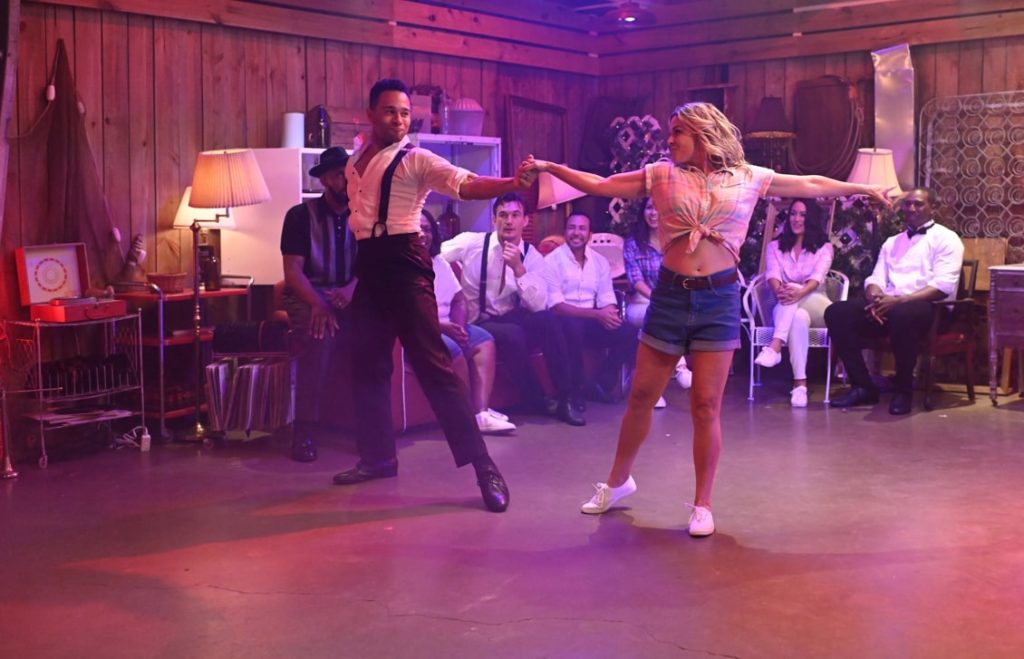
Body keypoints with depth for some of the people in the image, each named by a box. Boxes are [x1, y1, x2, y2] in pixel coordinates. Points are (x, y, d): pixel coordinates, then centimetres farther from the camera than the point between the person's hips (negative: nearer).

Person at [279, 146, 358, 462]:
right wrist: (317, 305, -25)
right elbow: (293, 270, -8)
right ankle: (304, 430, -29)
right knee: (319, 333, -35)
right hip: (308, 294, -3)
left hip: (350, 296, 3)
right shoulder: (300, 215, 1)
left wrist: (352, 288, -23)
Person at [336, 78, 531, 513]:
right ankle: (378, 456, 29)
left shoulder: (416, 160, -5)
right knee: (367, 364, 13)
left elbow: (465, 184, -20)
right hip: (368, 264, 7)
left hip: (403, 261, -7)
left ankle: (484, 467, -9)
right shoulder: (355, 162, 16)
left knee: (432, 364, -11)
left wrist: (513, 183, -38)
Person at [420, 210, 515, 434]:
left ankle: (481, 412, -22)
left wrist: (458, 326, -10)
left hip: (447, 326, 8)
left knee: (484, 340, -10)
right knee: (452, 349, -31)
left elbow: (458, 300, 11)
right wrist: (442, 327, -24)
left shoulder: (439, 262, 16)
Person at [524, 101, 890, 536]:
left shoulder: (746, 178, 5)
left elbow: (812, 185, 13)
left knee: (706, 405, 1)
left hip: (720, 297, -1)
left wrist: (863, 189, 13)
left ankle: (702, 504, 14)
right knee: (641, 395, 9)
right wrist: (550, 167, -2)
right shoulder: (662, 175, 6)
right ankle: (618, 481, 30)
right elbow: (598, 186, 5)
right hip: (670, 293, 1)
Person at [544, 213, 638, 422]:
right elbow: (556, 306, -16)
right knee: (573, 326, -39)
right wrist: (597, 314, -25)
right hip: (563, 323, -5)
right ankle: (573, 393, -21)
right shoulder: (552, 260, -7)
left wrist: (608, 314, -21)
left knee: (630, 333, -17)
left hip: (591, 322, 5)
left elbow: (607, 300, 6)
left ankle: (601, 383, 2)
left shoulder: (600, 262, 10)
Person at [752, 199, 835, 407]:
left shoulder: (824, 247, 8)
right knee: (798, 316, -37)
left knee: (793, 292, -35)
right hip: (784, 311, 1)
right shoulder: (775, 246, 14)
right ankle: (800, 383, -48)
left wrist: (800, 292, -36)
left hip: (817, 308, -1)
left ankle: (774, 347, -48)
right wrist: (779, 290, -32)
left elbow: (818, 277, -12)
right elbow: (772, 274, -6)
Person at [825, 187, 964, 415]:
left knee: (902, 315, -41)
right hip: (888, 305, 6)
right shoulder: (892, 242, 25)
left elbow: (943, 286, -9)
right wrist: (876, 298, -11)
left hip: (926, 306, -6)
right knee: (837, 313, -18)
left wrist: (899, 300, -20)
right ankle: (862, 386, -13)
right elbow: (876, 278, 15)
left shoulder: (946, 239, 5)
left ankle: (904, 390, -21)